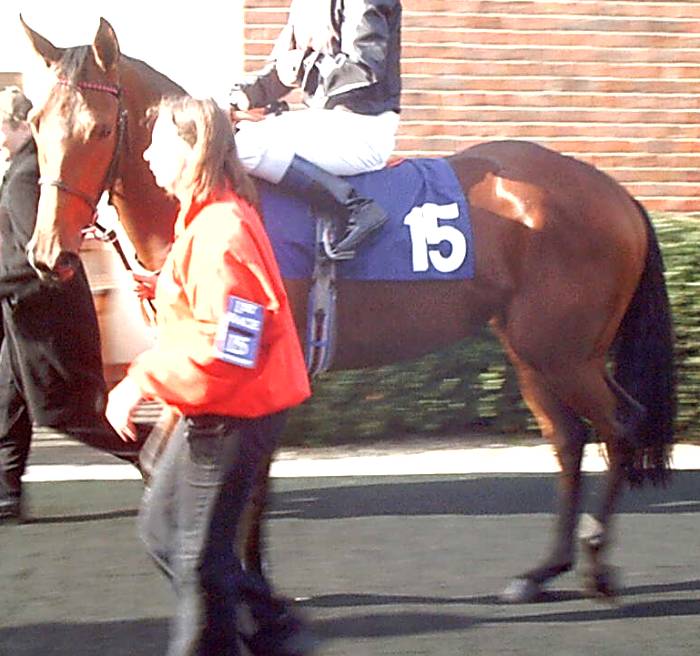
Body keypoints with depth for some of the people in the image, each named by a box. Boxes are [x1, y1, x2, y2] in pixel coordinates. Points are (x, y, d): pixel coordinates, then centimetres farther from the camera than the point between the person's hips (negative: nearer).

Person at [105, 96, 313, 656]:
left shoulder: (220, 233, -23)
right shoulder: (206, 219, 10)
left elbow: (224, 350, -28)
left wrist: (143, 383, -22)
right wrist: (144, 375, 9)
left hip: (232, 417, -11)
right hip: (216, 413, 11)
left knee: (198, 556, 0)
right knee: (162, 528, 19)